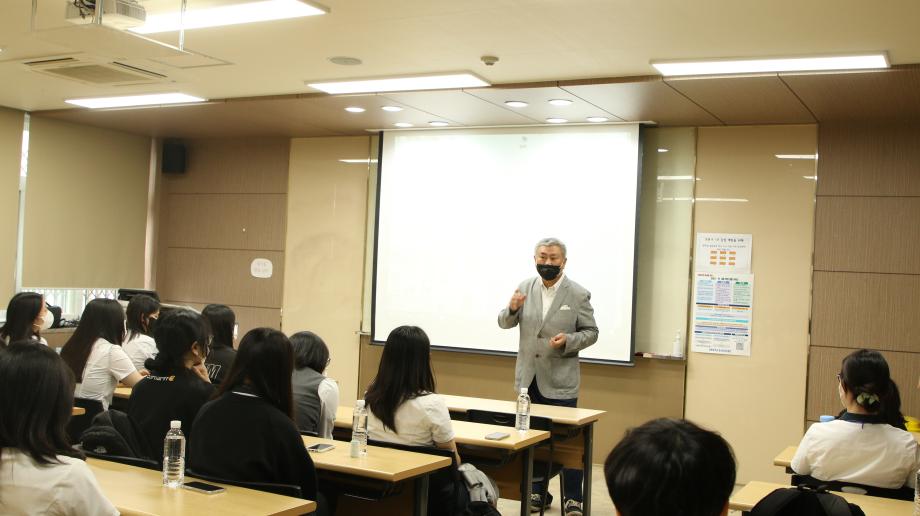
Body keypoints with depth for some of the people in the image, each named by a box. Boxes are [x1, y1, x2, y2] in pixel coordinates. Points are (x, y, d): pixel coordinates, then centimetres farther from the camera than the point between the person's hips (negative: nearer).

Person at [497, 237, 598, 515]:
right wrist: (512, 308, -16)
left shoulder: (578, 294, -7)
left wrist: (568, 340, -21)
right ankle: (538, 492, 27)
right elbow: (504, 323, 7)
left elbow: (591, 332, -2)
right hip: (529, 377, 4)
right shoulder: (525, 287, 4)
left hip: (560, 380, -4)